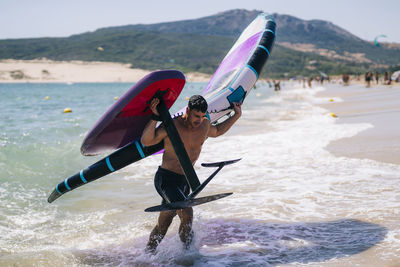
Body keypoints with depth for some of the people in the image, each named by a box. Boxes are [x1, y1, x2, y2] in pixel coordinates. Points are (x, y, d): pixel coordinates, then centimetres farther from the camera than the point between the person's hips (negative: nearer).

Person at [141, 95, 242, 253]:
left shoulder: (204, 125, 3)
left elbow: (217, 131, 27)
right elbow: (146, 141, -22)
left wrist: (236, 116, 22)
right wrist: (155, 117, -32)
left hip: (184, 181, 6)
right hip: (166, 179, -6)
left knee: (162, 226, 14)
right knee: (187, 213, -23)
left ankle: (147, 254, 30)